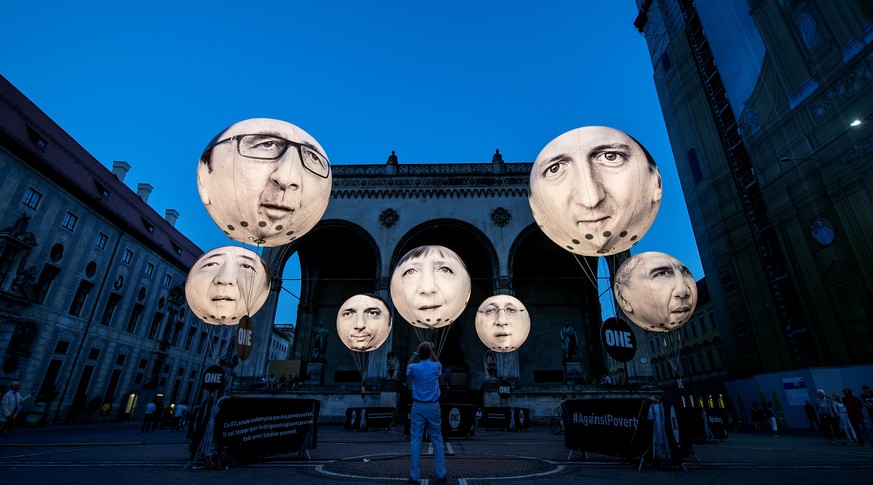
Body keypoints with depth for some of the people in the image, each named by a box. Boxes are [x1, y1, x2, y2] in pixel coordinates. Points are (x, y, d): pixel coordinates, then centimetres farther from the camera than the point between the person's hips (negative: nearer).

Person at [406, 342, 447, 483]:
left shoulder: (414, 368, -10)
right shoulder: (436, 367, -8)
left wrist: (415, 353, 20)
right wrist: (432, 352, 22)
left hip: (418, 407, -1)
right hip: (433, 407, 1)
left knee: (415, 441, 6)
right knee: (437, 440, 11)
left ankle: (414, 476, 10)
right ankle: (441, 475, 16)